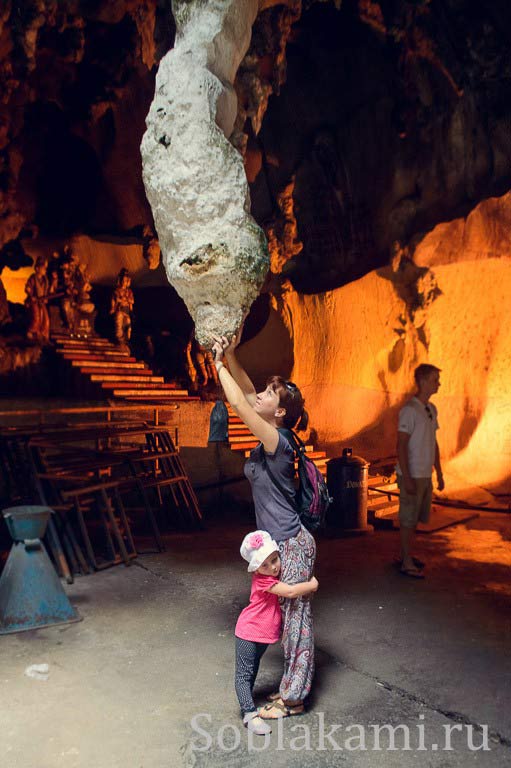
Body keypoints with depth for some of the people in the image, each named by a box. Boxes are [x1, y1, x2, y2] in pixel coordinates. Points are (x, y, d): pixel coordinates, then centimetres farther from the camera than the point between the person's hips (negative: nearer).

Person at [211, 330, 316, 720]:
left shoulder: (277, 441, -20)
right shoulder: (272, 436, 3)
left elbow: (238, 403, -23)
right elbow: (247, 393, 7)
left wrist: (219, 364, -11)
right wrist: (230, 355, -2)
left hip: (292, 545, -9)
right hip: (281, 544, 9)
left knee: (296, 618, 5)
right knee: (290, 617, 18)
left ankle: (292, 699, 19)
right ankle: (292, 687, 33)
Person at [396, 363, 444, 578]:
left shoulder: (431, 409, 11)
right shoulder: (409, 410, -15)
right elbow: (401, 446, -17)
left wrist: (439, 473, 17)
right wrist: (407, 479, -19)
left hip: (426, 475, 8)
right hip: (412, 476, -8)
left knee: (416, 518, 15)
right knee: (408, 519, 1)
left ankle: (405, 556, 28)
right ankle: (407, 563, 11)